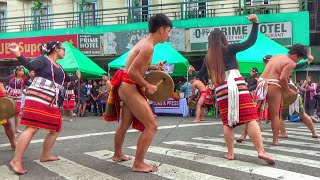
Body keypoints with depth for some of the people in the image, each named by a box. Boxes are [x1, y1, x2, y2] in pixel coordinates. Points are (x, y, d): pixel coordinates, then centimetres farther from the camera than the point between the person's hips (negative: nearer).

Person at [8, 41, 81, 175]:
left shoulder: (59, 67, 22)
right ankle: (16, 161, -17)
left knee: (56, 128, 12)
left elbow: (66, 79, 39)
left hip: (52, 102, 9)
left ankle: (45, 155, 26)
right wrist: (18, 55, -39)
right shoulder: (43, 59, -2)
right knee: (32, 128, -17)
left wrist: (76, 76, 55)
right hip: (38, 98, -9)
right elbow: (30, 66, -22)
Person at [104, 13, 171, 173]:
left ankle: (117, 154, 45)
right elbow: (132, 72, -25)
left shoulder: (145, 43, 12)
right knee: (151, 125, -9)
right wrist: (147, 86, -14)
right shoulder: (148, 46, -20)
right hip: (129, 87, -11)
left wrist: (153, 67, 9)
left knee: (125, 124, 26)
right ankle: (138, 164, -2)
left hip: (127, 87, 11)